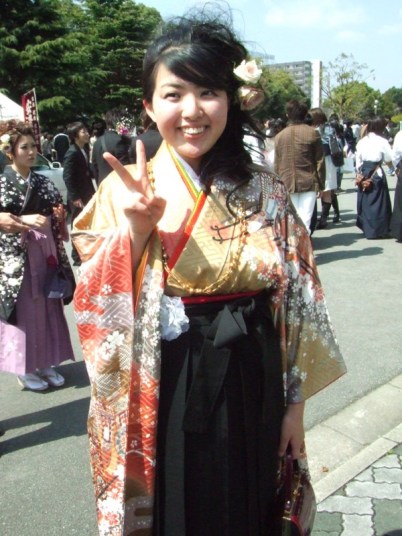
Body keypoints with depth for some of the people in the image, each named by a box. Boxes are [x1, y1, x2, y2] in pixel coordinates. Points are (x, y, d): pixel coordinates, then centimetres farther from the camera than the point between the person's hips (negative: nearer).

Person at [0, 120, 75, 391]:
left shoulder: (44, 183, 9)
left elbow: (58, 214, 15)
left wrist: (57, 216, -7)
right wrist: (26, 220, -21)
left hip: (44, 252, 5)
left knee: (46, 307, 9)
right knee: (23, 310, 1)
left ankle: (46, 363, 21)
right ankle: (25, 368, 13)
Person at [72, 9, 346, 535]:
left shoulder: (264, 191, -2)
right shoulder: (123, 189, -7)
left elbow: (297, 301, 1)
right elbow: (97, 308, -9)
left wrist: (295, 404, 3)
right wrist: (137, 227, -24)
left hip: (251, 390, 2)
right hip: (162, 396, -1)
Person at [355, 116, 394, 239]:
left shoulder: (361, 141, 5)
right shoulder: (382, 142, -9)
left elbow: (358, 161, 7)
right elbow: (389, 161, -4)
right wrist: (394, 169, 15)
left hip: (364, 173, 5)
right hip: (377, 174, -5)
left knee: (365, 201, 14)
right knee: (378, 202, 3)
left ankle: (366, 228, 23)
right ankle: (378, 230, 8)